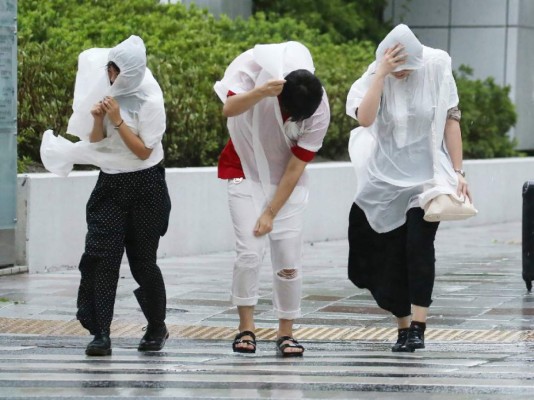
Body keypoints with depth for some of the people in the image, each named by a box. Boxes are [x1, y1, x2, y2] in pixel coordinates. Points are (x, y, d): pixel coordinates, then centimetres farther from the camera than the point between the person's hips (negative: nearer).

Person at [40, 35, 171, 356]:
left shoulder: (149, 102, -13)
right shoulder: (107, 94, 5)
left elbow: (144, 151, -16)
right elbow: (95, 143, 8)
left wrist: (117, 120, -22)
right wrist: (98, 121, -12)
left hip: (146, 185, -5)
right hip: (110, 184, 5)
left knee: (143, 260, 2)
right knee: (101, 254, -10)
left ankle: (157, 328, 24)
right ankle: (100, 334, -14)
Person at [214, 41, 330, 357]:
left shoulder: (319, 113, -22)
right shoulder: (260, 68, -24)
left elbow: (296, 167, -16)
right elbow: (229, 109, -36)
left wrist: (271, 213, -14)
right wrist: (261, 92, -54)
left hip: (286, 182, 1)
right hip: (247, 173, -1)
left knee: (289, 257, -4)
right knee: (250, 251, -13)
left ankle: (286, 332, 7)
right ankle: (246, 327, 0)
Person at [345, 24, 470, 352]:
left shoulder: (436, 71, -9)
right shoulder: (375, 77, -9)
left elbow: (451, 122, -2)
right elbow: (365, 118, -26)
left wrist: (458, 172, -4)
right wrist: (382, 72, -28)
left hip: (427, 175, -2)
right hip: (387, 178, 2)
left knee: (419, 245, -15)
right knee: (390, 252, 3)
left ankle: (418, 328, -15)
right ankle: (404, 326, 15)